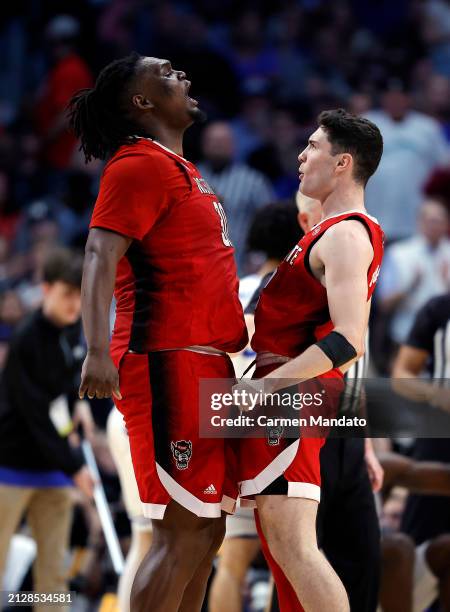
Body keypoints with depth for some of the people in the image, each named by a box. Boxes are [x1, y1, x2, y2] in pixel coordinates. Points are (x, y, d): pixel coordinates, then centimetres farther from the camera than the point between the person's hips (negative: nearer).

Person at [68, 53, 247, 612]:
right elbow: (100, 256, -20)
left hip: (202, 365, 10)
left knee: (206, 531, 11)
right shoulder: (141, 164, -9)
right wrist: (97, 350, -32)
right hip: (169, 362, -10)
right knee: (182, 533, -12)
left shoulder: (178, 169, 21)